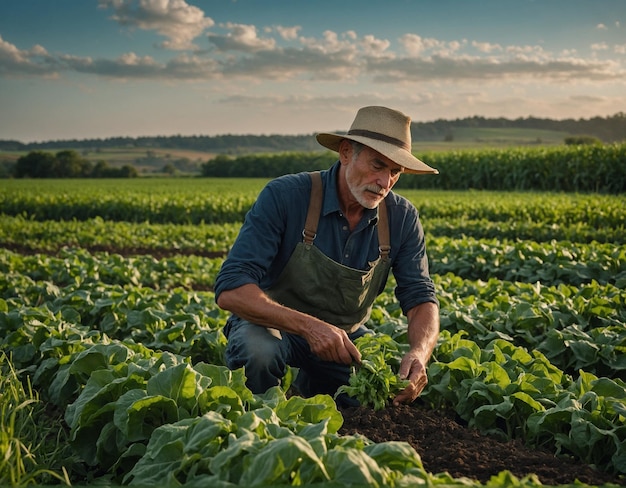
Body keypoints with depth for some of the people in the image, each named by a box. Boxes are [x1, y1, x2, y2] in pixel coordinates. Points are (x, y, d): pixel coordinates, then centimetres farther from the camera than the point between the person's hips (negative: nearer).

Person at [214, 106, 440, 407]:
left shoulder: (402, 218, -11)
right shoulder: (284, 196, -25)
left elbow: (421, 298, -10)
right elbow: (230, 290, -31)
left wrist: (420, 353, -34)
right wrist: (309, 327, -44)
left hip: (345, 335, 5)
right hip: (274, 324, -4)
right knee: (259, 351, -37)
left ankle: (312, 388, 18)